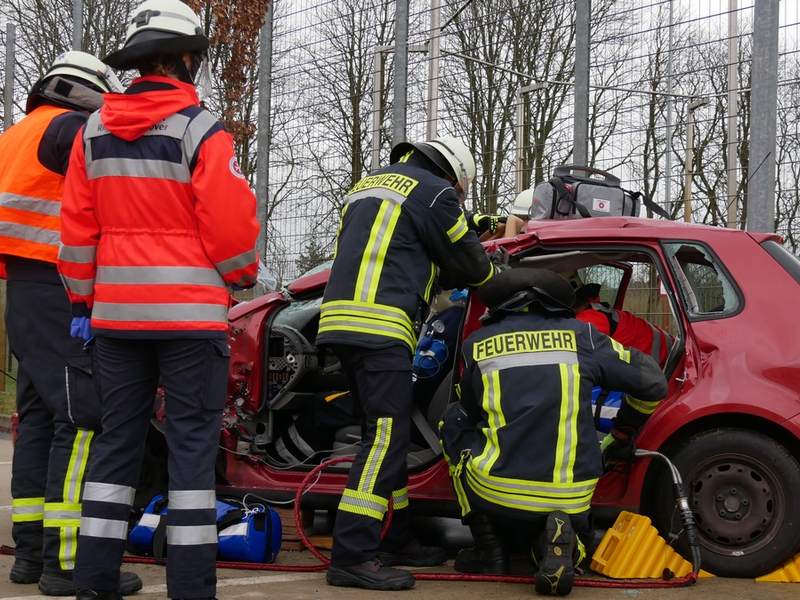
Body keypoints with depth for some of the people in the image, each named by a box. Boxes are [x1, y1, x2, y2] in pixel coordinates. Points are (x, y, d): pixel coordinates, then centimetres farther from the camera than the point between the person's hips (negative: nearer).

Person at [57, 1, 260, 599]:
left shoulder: (94, 131, 8)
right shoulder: (202, 131, -9)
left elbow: (77, 227, 9)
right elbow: (231, 226, -12)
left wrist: (83, 301, 16)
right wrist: (245, 275, 8)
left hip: (116, 311, 5)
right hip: (191, 313, -5)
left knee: (118, 438, 12)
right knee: (193, 442, 0)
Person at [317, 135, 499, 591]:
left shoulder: (371, 184, 27)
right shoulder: (434, 191, 0)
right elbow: (470, 266, 6)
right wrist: (490, 267, 28)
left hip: (343, 319, 9)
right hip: (380, 326, -9)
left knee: (389, 433, 15)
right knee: (387, 435, -12)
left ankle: (395, 540, 21)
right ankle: (352, 556, -17)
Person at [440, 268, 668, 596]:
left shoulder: (477, 344, 8)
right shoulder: (581, 336, 9)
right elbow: (653, 381, 14)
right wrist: (627, 429, 33)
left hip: (497, 494, -1)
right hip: (571, 499, 2)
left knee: (455, 423, 28)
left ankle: (489, 548, 19)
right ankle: (558, 539, -3)